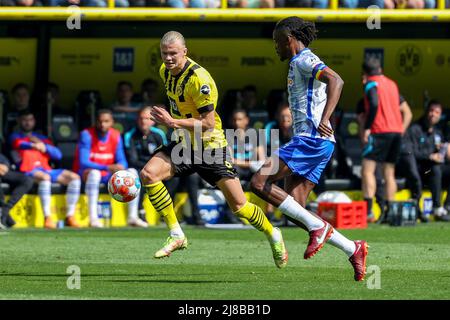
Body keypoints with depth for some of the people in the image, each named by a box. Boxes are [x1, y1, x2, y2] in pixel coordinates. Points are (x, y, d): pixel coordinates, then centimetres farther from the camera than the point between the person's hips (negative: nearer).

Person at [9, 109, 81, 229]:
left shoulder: (42, 138, 27)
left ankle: (70, 216, -15)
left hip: (47, 170, 6)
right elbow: (20, 144, -15)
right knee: (45, 177, -39)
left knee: (74, 177, -13)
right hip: (28, 172, -6)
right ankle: (47, 218, -44)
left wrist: (44, 146, -1)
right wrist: (33, 145, -37)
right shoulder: (15, 137, 12)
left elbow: (58, 155, 15)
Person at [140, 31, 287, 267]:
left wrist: (174, 122, -28)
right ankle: (176, 235, -9)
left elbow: (208, 123, -23)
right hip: (185, 144, 7)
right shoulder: (165, 71, 1)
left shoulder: (198, 79, -24)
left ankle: (273, 236, 24)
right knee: (148, 174, -17)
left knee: (239, 206, -5)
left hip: (210, 146, -7)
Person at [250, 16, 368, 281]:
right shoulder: (301, 64, 23)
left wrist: (324, 120, -33)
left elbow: (336, 80, -23)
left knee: (260, 183, -14)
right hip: (312, 141, 10)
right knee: (294, 211, 3)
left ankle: (318, 226, -13)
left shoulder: (303, 59, -7)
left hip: (311, 139, -10)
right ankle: (353, 249, 1)